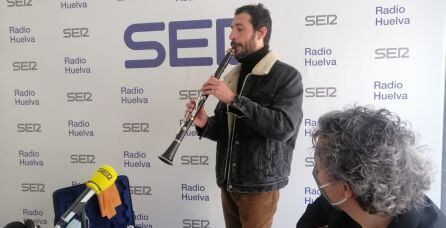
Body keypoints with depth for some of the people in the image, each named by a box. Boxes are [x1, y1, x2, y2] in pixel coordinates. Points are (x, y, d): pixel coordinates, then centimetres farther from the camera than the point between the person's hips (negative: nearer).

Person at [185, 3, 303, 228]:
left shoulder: (286, 75, -10)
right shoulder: (232, 76, 8)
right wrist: (205, 124, -9)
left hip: (259, 184, -6)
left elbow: (283, 128, -24)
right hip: (228, 182, 6)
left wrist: (234, 99, -25)